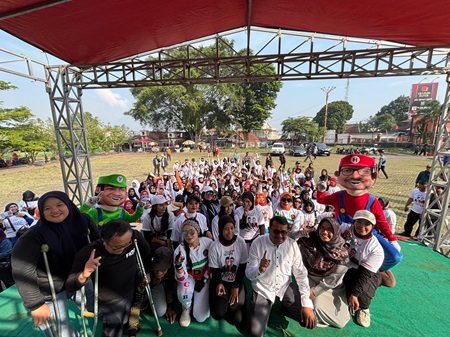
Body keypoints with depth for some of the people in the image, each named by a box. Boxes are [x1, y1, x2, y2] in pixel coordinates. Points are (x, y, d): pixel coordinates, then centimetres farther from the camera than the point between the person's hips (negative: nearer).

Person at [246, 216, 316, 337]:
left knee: (310, 322, -6)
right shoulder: (258, 243, -20)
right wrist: (259, 269, -39)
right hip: (263, 289, -2)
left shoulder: (292, 244, -12)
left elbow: (301, 273, -5)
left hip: (285, 287, 3)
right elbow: (249, 274, -16)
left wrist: (307, 303, -11)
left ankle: (285, 307, 22)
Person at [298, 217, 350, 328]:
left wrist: (315, 291, -16)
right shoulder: (310, 242, -14)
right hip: (313, 281, -1)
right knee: (317, 307, -19)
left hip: (334, 287, 1)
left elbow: (334, 278, -14)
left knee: (340, 321, -3)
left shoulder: (342, 252, -15)